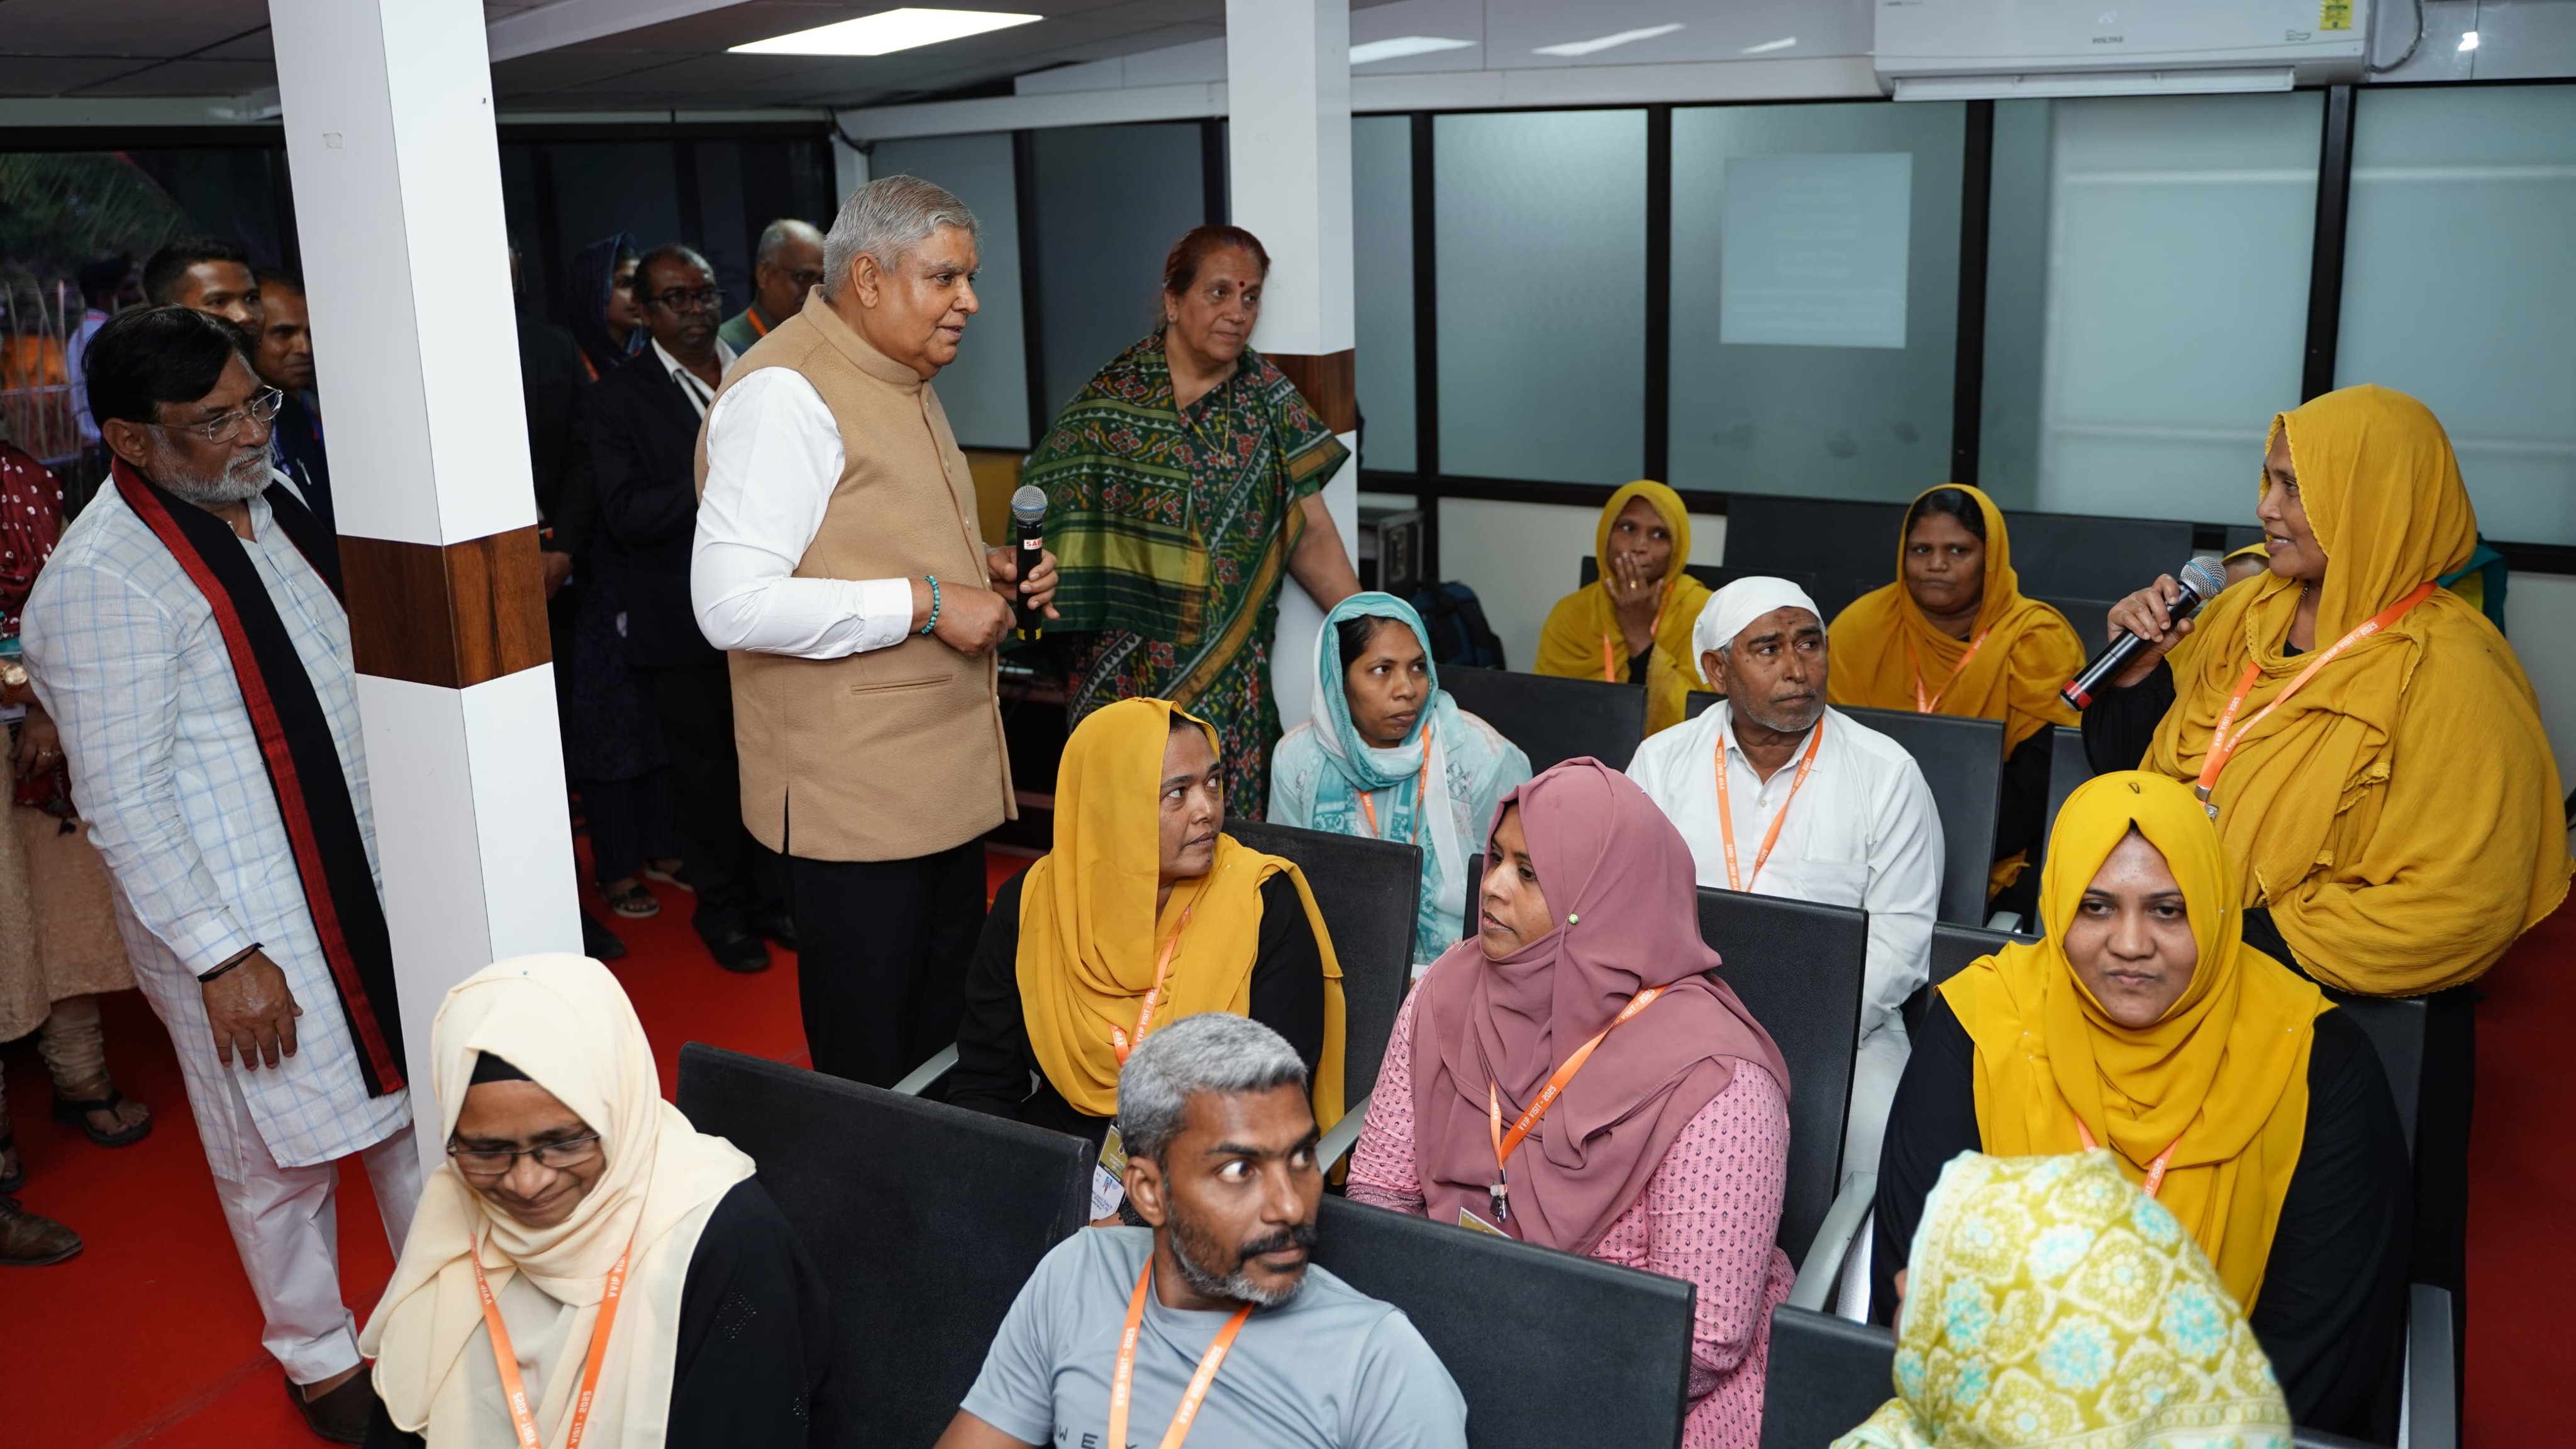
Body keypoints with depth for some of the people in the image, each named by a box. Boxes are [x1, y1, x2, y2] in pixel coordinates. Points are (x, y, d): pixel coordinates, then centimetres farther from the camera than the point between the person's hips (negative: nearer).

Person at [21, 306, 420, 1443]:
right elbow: (121, 804, -18)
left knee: (411, 1096, 18)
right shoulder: (101, 578, -20)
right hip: (234, 918, -7)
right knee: (280, 1151, 9)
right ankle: (317, 1358, 32)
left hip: (367, 873, 7)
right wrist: (223, 956, -17)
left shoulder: (268, 502, 5)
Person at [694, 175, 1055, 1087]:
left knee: (949, 1043, 17)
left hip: (943, 779, 10)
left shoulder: (902, 380, 17)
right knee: (872, 1074, 1)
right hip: (854, 797, -9)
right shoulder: (785, 393, -16)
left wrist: (982, 568, 8)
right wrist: (925, 603, -21)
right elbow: (733, 604, -25)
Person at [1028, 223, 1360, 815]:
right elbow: (1048, 511, -3)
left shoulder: (1267, 397, 5)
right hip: (1129, 674, -2)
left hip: (1232, 673, 3)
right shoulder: (1110, 400, -3)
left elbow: (1310, 533, 4)